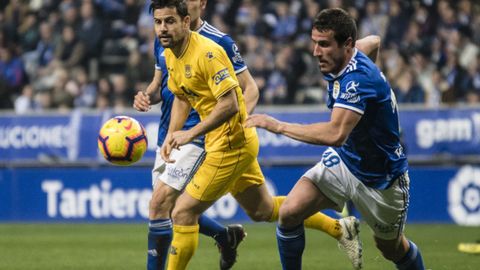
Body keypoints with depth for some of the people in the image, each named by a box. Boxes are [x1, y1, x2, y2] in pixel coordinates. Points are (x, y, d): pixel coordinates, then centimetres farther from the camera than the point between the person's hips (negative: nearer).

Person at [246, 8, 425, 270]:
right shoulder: (339, 66, -8)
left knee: (391, 248, 15)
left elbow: (336, 134, -47)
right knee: (289, 212, -16)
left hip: (381, 178, -7)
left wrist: (278, 126, -43)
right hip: (342, 160, 7)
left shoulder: (359, 78, -35)